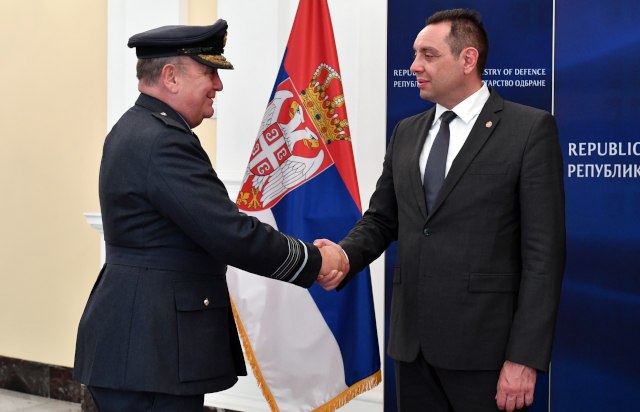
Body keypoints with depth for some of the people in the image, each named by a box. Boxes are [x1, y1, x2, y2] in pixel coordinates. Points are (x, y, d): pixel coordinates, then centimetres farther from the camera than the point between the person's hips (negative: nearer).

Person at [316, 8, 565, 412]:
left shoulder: (530, 129, -6)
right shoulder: (406, 132, 13)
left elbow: (543, 252, -9)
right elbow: (382, 219, 16)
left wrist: (525, 357, -15)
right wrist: (345, 256, -7)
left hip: (484, 346, -5)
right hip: (412, 339, 5)